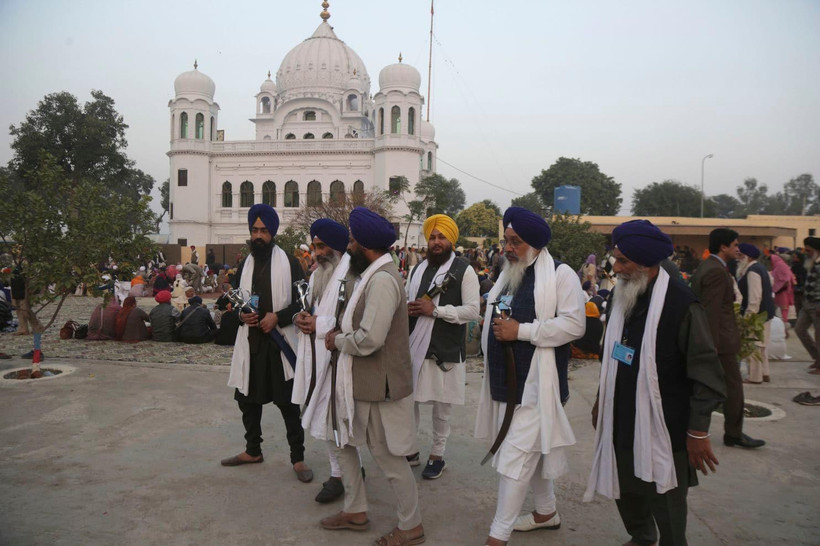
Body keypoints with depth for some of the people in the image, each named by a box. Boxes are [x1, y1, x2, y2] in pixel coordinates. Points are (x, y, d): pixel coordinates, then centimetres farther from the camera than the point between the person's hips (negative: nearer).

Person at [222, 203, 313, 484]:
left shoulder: (289, 263, -4)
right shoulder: (245, 265, 11)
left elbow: (303, 301, -5)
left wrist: (278, 317, -16)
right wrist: (241, 314, -3)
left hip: (280, 342, -5)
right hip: (250, 342, 5)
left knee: (288, 402, 0)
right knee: (247, 398, 14)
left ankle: (298, 458, 13)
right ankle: (252, 451, 34)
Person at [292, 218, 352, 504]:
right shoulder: (318, 274, 16)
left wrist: (320, 325, -18)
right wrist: (303, 317, 2)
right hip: (316, 356, 9)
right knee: (326, 417, 14)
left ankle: (339, 475, 14)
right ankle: (349, 468, 29)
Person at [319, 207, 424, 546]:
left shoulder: (382, 280, -24)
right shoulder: (368, 274, 9)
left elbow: (369, 339, -30)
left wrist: (338, 340, -13)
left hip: (379, 385, -10)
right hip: (359, 381, 10)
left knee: (388, 457, 5)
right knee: (345, 444, 20)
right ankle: (355, 511, 38)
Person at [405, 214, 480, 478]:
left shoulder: (464, 270, -7)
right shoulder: (417, 270, 12)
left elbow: (473, 310, -14)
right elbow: (407, 303, 22)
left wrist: (435, 310, -20)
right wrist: (408, 308, -3)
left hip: (445, 351, -5)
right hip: (415, 347, 5)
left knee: (441, 408, 10)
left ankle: (437, 455, 28)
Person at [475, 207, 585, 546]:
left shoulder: (560, 274, -9)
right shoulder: (508, 274, 15)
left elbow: (574, 324, -18)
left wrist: (520, 331, -21)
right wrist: (494, 326, 7)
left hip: (536, 383, -8)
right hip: (506, 381, 8)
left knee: (516, 456, -7)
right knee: (532, 450, 20)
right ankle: (547, 512, 37)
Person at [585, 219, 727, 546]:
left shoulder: (681, 304, -18)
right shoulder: (622, 297, 5)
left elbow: (707, 373, -15)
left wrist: (698, 431, -15)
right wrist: (602, 399, 19)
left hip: (664, 427, -7)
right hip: (623, 420, 7)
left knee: (666, 504, 5)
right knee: (624, 489, 19)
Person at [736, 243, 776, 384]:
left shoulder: (752, 271, -19)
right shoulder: (759, 267, 13)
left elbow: (754, 297, -24)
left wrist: (749, 315, -21)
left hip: (757, 313, -11)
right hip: (765, 312, 11)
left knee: (754, 345, -2)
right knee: (761, 345, 18)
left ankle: (755, 377, 4)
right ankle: (764, 373, 26)